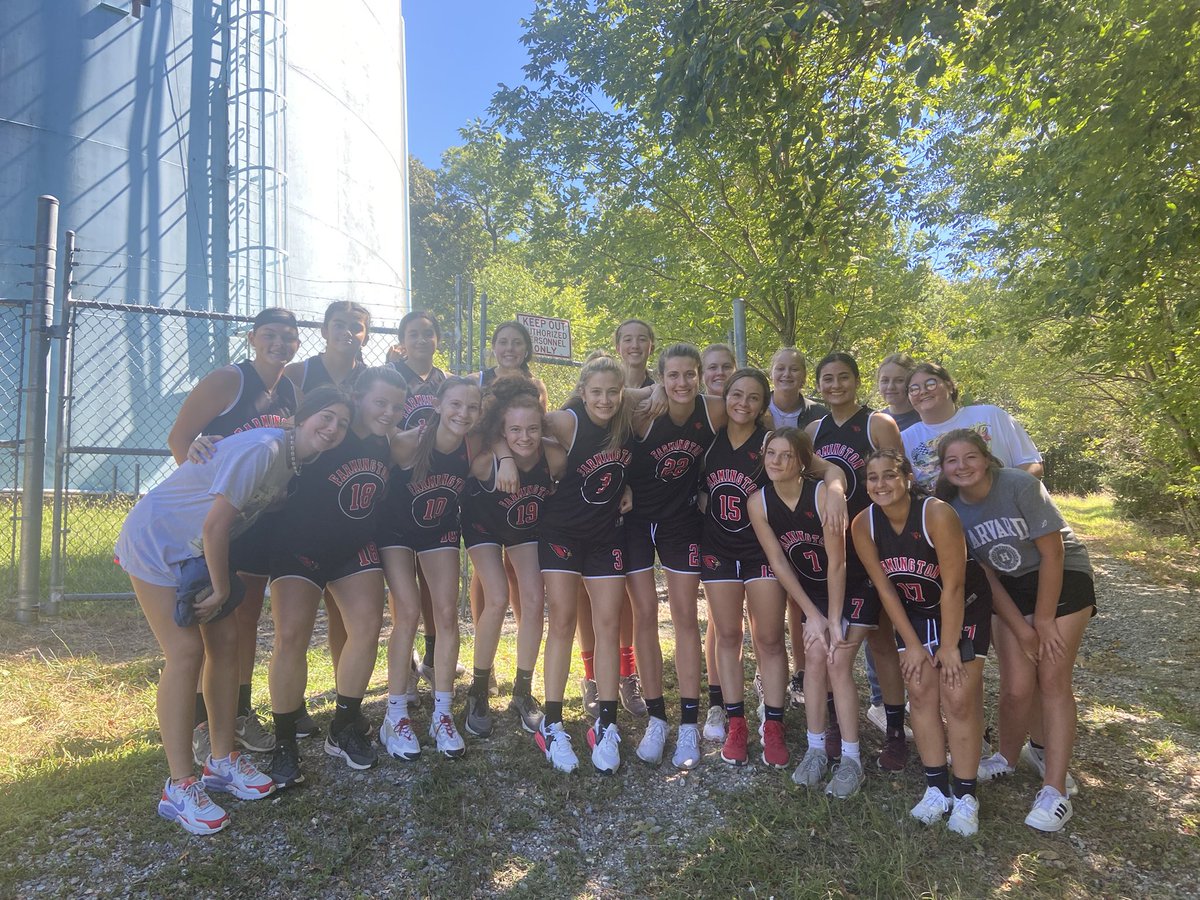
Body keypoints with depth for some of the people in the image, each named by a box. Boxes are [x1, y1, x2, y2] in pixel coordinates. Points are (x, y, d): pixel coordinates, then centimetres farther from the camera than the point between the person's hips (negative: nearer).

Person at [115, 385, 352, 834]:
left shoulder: (298, 461, -1)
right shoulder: (261, 450, -29)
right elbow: (215, 527, -27)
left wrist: (223, 587, 3)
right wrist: (221, 588, -15)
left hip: (201, 550, 9)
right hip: (156, 543, -8)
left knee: (225, 641, 6)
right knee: (186, 653, -10)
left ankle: (222, 760, 20)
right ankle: (179, 787, 1)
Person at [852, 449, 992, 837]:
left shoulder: (938, 514, -31)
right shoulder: (864, 524, -17)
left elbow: (953, 587, -24)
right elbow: (885, 588, -10)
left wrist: (949, 645, -17)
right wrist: (913, 644, -7)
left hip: (964, 607, -4)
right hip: (914, 611, 4)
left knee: (958, 698, -6)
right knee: (920, 691, 0)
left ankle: (965, 795, 8)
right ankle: (937, 788, 12)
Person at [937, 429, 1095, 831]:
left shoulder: (1020, 485, -22)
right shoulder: (953, 509, -10)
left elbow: (1052, 553, -18)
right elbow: (985, 575, -4)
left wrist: (1044, 621, -13)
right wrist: (1022, 629, -8)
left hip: (1063, 577, -3)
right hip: (1011, 590, 3)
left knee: (1052, 681, -9)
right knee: (1017, 687, -4)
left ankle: (1055, 790, -4)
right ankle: (1007, 757, 21)